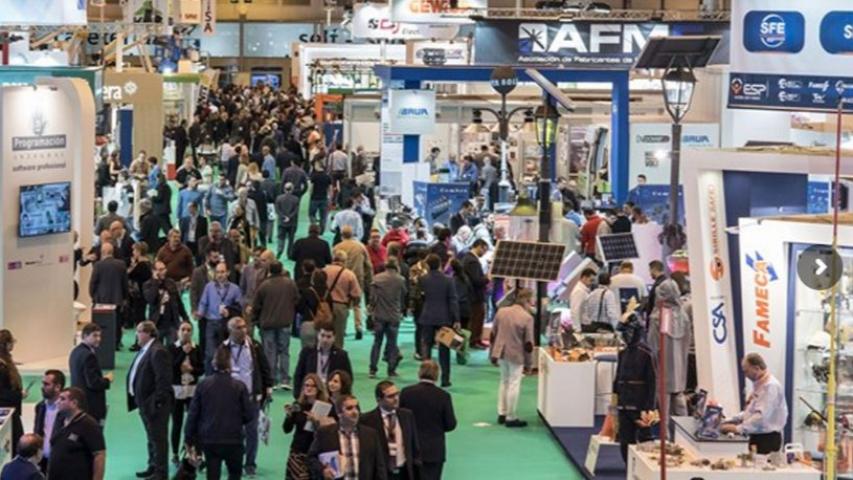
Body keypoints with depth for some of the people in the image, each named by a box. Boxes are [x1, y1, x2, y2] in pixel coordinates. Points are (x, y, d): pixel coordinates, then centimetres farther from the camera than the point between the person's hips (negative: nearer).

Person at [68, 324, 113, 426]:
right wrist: (107, 380, -5)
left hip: (78, 404, 10)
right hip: (91, 407, -10)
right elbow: (93, 383, -21)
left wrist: (102, 378, 10)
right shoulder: (88, 355, -19)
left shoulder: (75, 352, 11)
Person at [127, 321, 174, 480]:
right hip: (145, 402, 10)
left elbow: (163, 379, -23)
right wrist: (137, 398, 13)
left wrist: (157, 402, -23)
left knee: (158, 437, -1)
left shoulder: (158, 352, -20)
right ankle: (153, 467, 30)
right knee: (151, 437, 19)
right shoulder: (144, 350, 11)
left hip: (155, 403, -10)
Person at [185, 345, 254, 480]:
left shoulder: (203, 385, -4)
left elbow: (193, 413, -1)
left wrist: (189, 438, 8)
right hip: (233, 439, -2)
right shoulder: (239, 386, -10)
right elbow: (249, 414, -5)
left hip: (209, 440, 2)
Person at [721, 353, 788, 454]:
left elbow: (762, 416, -25)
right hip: (757, 437, 9)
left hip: (768, 439, -9)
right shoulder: (759, 385, 14)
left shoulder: (771, 386, -18)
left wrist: (738, 428, -25)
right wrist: (731, 420, 11)